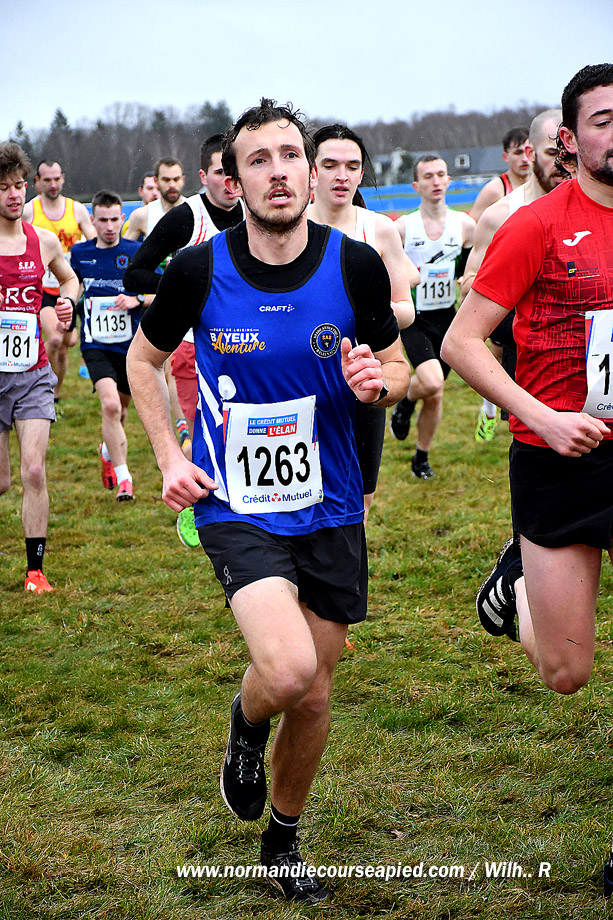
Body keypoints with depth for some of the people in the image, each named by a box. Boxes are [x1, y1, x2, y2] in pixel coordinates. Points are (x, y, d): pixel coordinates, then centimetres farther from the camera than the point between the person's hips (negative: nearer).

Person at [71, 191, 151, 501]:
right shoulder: (80, 252, 2)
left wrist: (136, 300, -19)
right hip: (95, 344, -1)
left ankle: (108, 451, 49)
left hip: (131, 344, 1)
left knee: (119, 408, 16)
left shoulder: (136, 253, -4)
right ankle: (123, 477, -14)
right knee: (110, 405, -21)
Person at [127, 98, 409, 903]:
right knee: (287, 670, -25)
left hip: (330, 511, 3)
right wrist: (168, 457, -2)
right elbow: (144, 358, 8)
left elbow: (398, 367, 6)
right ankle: (246, 725, 14)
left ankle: (284, 840, 38)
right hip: (235, 507, -2)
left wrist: (377, 380, -18)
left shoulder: (356, 265, -8)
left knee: (314, 696, 12)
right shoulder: (198, 270, -10)